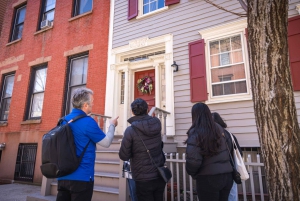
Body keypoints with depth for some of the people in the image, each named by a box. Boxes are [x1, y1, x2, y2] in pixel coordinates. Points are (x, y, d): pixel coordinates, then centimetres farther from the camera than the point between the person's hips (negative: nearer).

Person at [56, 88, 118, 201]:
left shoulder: (64, 120, 5)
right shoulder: (88, 121, -17)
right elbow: (106, 143, -7)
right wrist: (112, 125, 9)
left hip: (63, 176, 7)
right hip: (82, 177, -7)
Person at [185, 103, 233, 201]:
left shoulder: (195, 133, -15)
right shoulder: (220, 129, 5)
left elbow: (193, 160, -20)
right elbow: (230, 149, 11)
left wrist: (192, 173, -1)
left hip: (208, 178, -6)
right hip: (227, 175, 6)